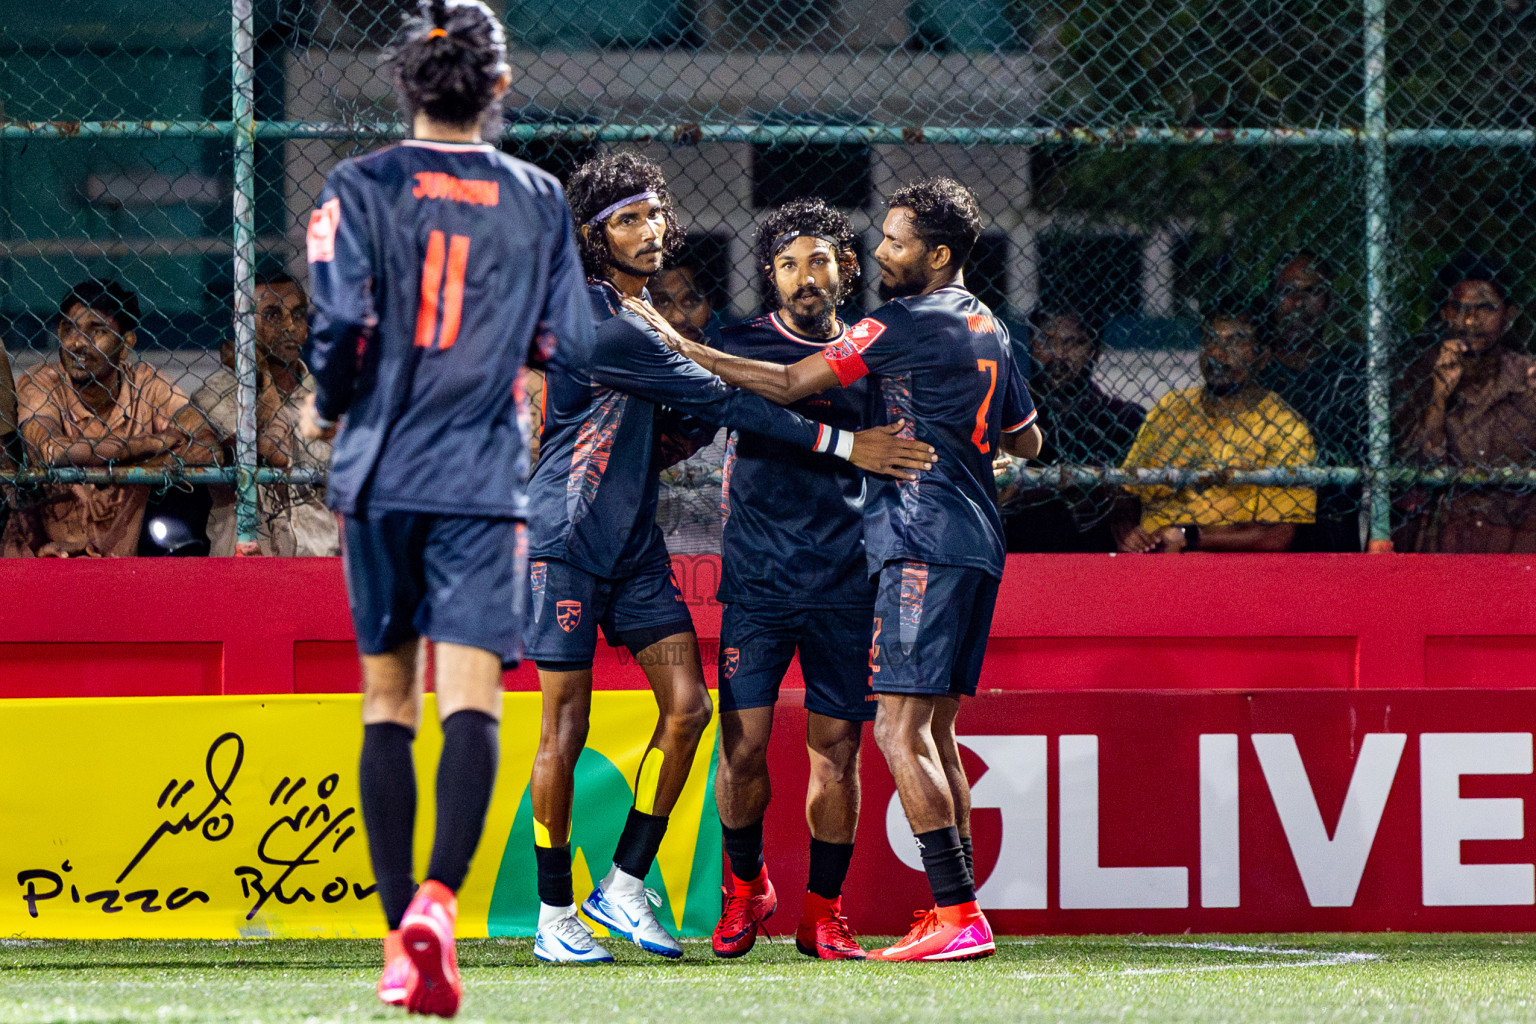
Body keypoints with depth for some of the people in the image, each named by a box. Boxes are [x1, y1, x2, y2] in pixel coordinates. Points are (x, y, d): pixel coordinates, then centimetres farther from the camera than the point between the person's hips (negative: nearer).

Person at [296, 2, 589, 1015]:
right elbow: (573, 343, 4)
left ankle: (401, 934, 9)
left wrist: (325, 407, 7)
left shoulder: (361, 189, -1)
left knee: (389, 700, 10)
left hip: (381, 474, 1)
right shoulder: (538, 199, 4)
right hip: (485, 477, 0)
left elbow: (343, 323, -12)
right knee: (472, 697, -8)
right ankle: (438, 898, -30)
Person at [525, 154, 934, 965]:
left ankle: (624, 887, 6)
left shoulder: (646, 317, 13)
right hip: (567, 540, -8)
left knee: (686, 705, -3)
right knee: (566, 728, -4)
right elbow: (718, 400, -20)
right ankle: (555, 916, 4)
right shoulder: (590, 320, -17)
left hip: (635, 546, 8)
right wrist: (843, 445, -19)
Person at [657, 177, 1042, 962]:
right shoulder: (990, 329, 16)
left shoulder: (907, 324, -10)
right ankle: (952, 913, 10)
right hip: (976, 544, 10)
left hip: (924, 541, -9)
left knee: (900, 729, -12)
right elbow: (1027, 440, 28)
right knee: (935, 731, 12)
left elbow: (787, 385, -10)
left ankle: (957, 913, -19)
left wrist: (683, 350, -4)